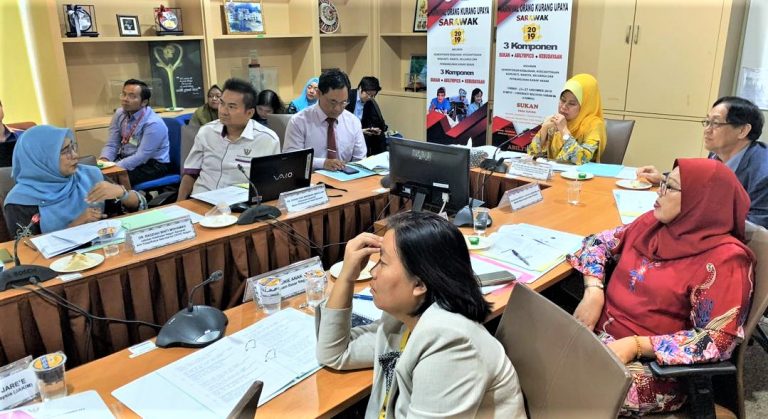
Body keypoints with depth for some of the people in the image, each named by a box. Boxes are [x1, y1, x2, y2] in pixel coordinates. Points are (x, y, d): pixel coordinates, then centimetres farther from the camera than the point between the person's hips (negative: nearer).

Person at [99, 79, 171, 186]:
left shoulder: (153, 123, -22)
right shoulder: (120, 114, 0)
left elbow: (141, 157, -24)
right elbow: (111, 144, 3)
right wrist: (104, 161, -18)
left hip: (152, 165, -7)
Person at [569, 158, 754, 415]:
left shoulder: (723, 259, -15)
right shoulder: (655, 221, 5)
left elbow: (719, 341, -19)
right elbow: (599, 243, 13)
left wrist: (635, 345, -25)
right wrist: (593, 293, -6)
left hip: (653, 363, -6)